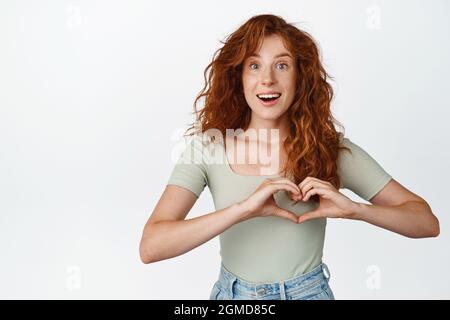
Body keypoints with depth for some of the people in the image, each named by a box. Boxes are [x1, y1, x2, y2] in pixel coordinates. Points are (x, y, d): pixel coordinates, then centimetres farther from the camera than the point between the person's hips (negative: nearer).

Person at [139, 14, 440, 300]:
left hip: (307, 292, 0)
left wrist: (354, 209, -27)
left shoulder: (331, 148, -13)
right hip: (232, 293, 1)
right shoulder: (208, 146, -14)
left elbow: (427, 222, -9)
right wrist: (243, 209, -34)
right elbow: (149, 247, -24)